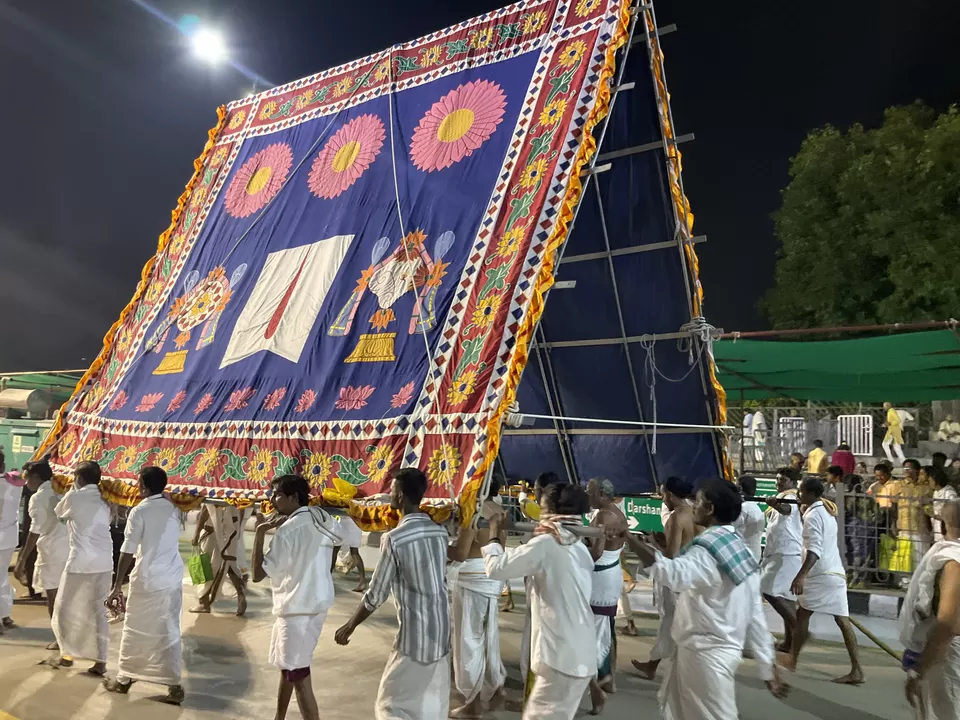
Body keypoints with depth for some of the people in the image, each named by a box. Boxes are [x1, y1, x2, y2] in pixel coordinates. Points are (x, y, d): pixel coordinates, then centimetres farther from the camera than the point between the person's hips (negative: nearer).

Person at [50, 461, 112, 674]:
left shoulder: (74, 497, -4)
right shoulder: (104, 499, 11)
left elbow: (58, 514, 14)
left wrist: (72, 490, 25)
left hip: (81, 562, -5)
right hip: (104, 562, 5)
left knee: (65, 609, 15)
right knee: (98, 611, 10)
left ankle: (67, 655, 23)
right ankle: (100, 661, 9)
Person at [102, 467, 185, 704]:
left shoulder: (139, 511, -10)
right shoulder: (173, 509, 7)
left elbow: (127, 552, -12)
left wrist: (117, 586, -9)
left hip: (147, 580, -5)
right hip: (172, 579, 5)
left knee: (134, 630, 13)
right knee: (170, 632, 8)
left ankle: (123, 679, 28)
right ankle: (174, 686, 7)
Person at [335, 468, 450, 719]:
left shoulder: (394, 538, -17)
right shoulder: (440, 532, 1)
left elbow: (376, 595, -11)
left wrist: (349, 627, 2)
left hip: (414, 635, -6)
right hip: (441, 631, 6)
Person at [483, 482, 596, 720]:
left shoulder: (546, 543, -13)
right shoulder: (580, 549, 13)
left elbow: (496, 568, -12)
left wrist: (494, 533, 4)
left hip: (562, 655, -9)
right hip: (580, 653, 9)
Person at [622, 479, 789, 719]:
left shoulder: (710, 549, -21)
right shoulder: (739, 549, 8)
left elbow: (674, 573, -45)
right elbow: (755, 613, 11)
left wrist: (629, 539, -56)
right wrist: (767, 665, 16)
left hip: (706, 653, -9)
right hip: (704, 650, 10)